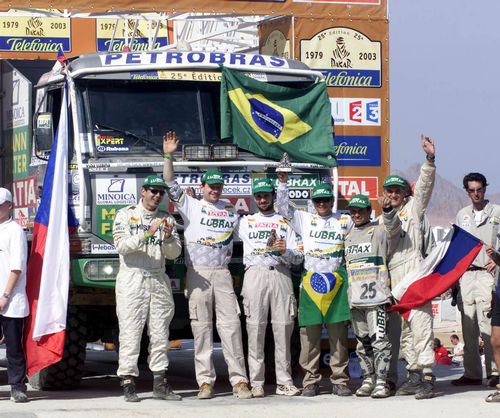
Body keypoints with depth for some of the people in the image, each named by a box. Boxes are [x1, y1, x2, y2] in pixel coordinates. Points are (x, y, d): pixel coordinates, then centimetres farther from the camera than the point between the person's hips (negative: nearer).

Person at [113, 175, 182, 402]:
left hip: (159, 281, 4)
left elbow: (174, 253, 7)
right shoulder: (125, 215, 4)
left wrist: (168, 237, -13)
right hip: (132, 282, -4)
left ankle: (160, 384, 6)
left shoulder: (166, 219, 15)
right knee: (130, 333, -6)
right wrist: (147, 234, -21)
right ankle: (128, 384, -5)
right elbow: (121, 245, -11)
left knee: (160, 334, 3)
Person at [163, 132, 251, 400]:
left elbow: (231, 235, 18)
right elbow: (171, 186, -3)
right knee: (201, 327, -2)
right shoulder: (191, 205, 8)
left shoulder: (230, 210, 18)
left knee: (231, 325, -5)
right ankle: (205, 381, 1)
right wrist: (168, 156, -11)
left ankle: (239, 380, -6)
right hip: (197, 274, -2)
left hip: (222, 273, 2)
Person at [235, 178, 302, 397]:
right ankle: (256, 383, -5)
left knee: (283, 328, -4)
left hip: (280, 274, 0)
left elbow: (298, 257, 12)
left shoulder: (285, 223, 18)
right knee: (255, 327, -6)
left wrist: (285, 251, -11)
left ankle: (284, 382, -1)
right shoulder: (246, 222, 20)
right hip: (255, 273, 0)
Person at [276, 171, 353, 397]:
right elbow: (283, 208, 8)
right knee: (309, 334, -2)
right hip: (311, 281, 0)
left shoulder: (345, 221, 14)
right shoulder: (305, 219, 14)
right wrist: (283, 182, 0)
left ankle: (340, 381, 4)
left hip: (336, 282, 0)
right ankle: (311, 382, 3)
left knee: (338, 334, -1)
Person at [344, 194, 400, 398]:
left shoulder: (379, 231, 3)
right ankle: (368, 379, 16)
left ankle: (381, 382, -9)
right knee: (362, 341, 9)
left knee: (379, 339, -11)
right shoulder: (348, 236, 21)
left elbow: (393, 228, -19)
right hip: (355, 297, 6)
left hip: (376, 296, -6)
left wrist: (388, 210, -37)